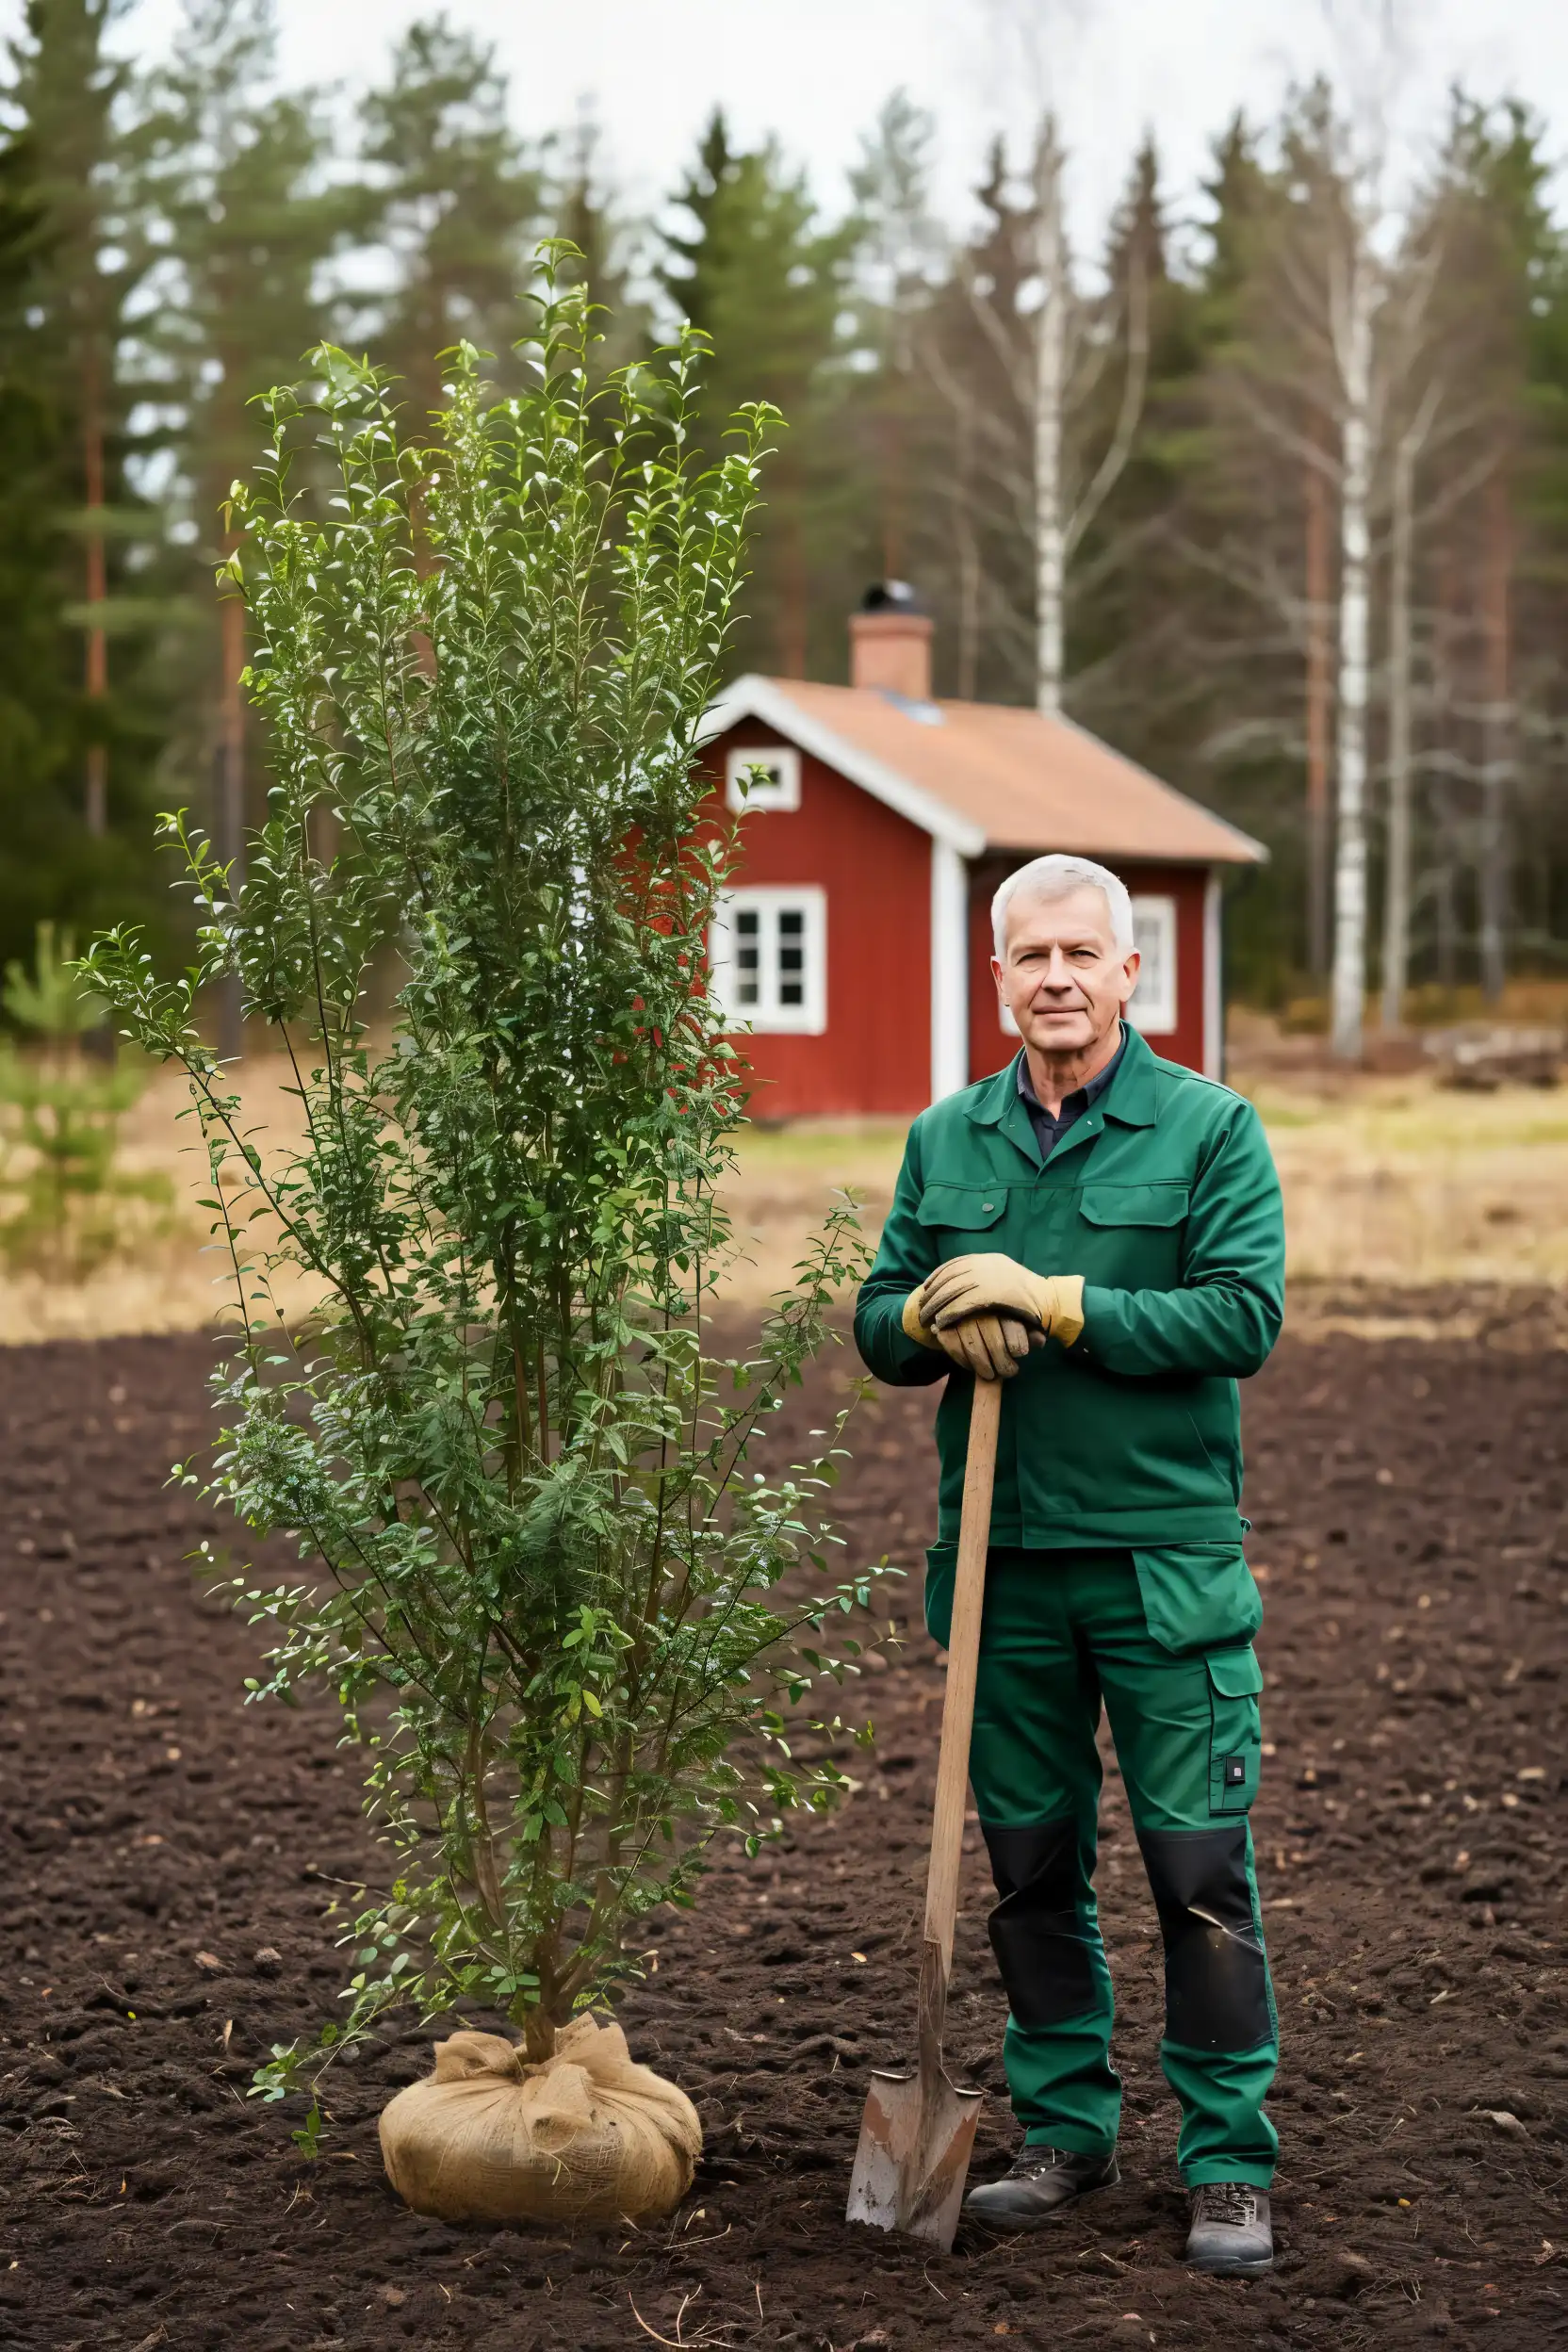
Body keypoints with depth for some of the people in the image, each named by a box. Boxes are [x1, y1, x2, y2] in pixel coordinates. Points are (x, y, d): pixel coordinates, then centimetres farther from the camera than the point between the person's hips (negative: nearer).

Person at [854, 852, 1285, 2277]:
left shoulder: (1209, 1128, -2)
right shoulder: (945, 1141, 11)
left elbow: (1246, 1315, -13)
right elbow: (878, 1328, 13)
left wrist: (1053, 1301, -18)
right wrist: (935, 1318, -11)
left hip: (1167, 1558, -4)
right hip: (1002, 1563, 4)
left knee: (1201, 1866, -2)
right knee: (1033, 1863, 11)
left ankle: (1231, 2162, 8)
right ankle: (1065, 2129, 25)